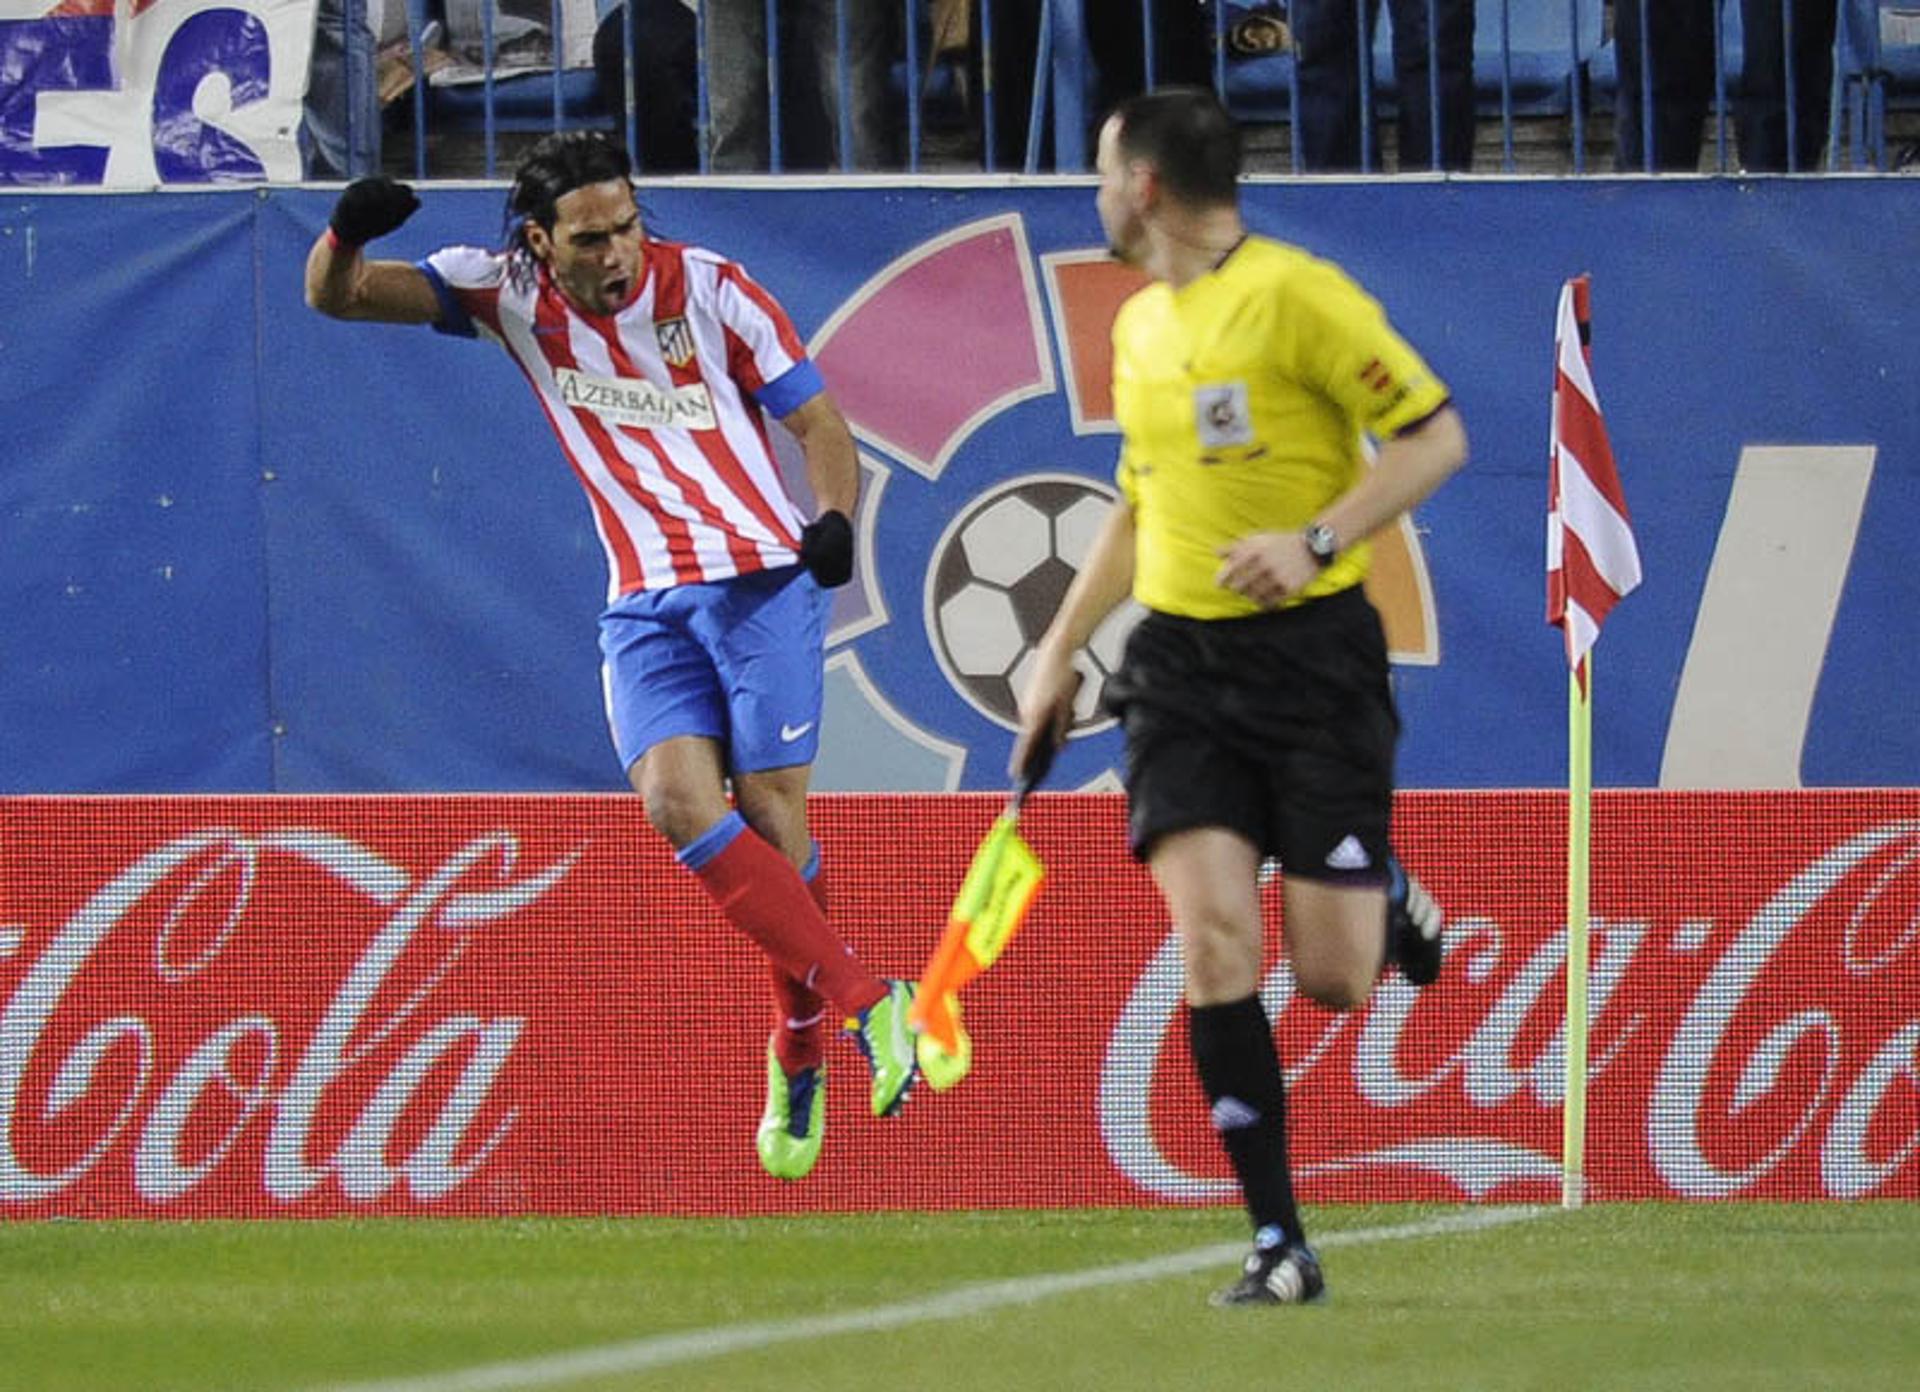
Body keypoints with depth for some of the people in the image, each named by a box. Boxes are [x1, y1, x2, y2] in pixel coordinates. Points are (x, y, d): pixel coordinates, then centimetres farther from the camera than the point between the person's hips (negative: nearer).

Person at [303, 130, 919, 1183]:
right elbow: (337, 296, -1)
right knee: (677, 801, -19)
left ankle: (801, 1053, 12)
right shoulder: (511, 292, 1)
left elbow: (818, 420, 2)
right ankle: (863, 1003, -11)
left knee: (769, 812, -7)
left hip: (760, 577, -2)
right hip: (645, 601, 2)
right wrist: (345, 235, -25)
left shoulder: (707, 288, -4)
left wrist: (834, 521, -18)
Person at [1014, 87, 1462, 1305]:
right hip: (1182, 667, 5)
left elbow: (1437, 437, -12)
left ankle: (1389, 900, 32)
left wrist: (1316, 540, -22)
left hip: (1315, 653, -5)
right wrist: (1060, 650, 22)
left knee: (1333, 979, -7)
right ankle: (1279, 1243, -9)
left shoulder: (1297, 294, -10)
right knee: (1214, 941, -13)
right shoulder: (1137, 327, 14)